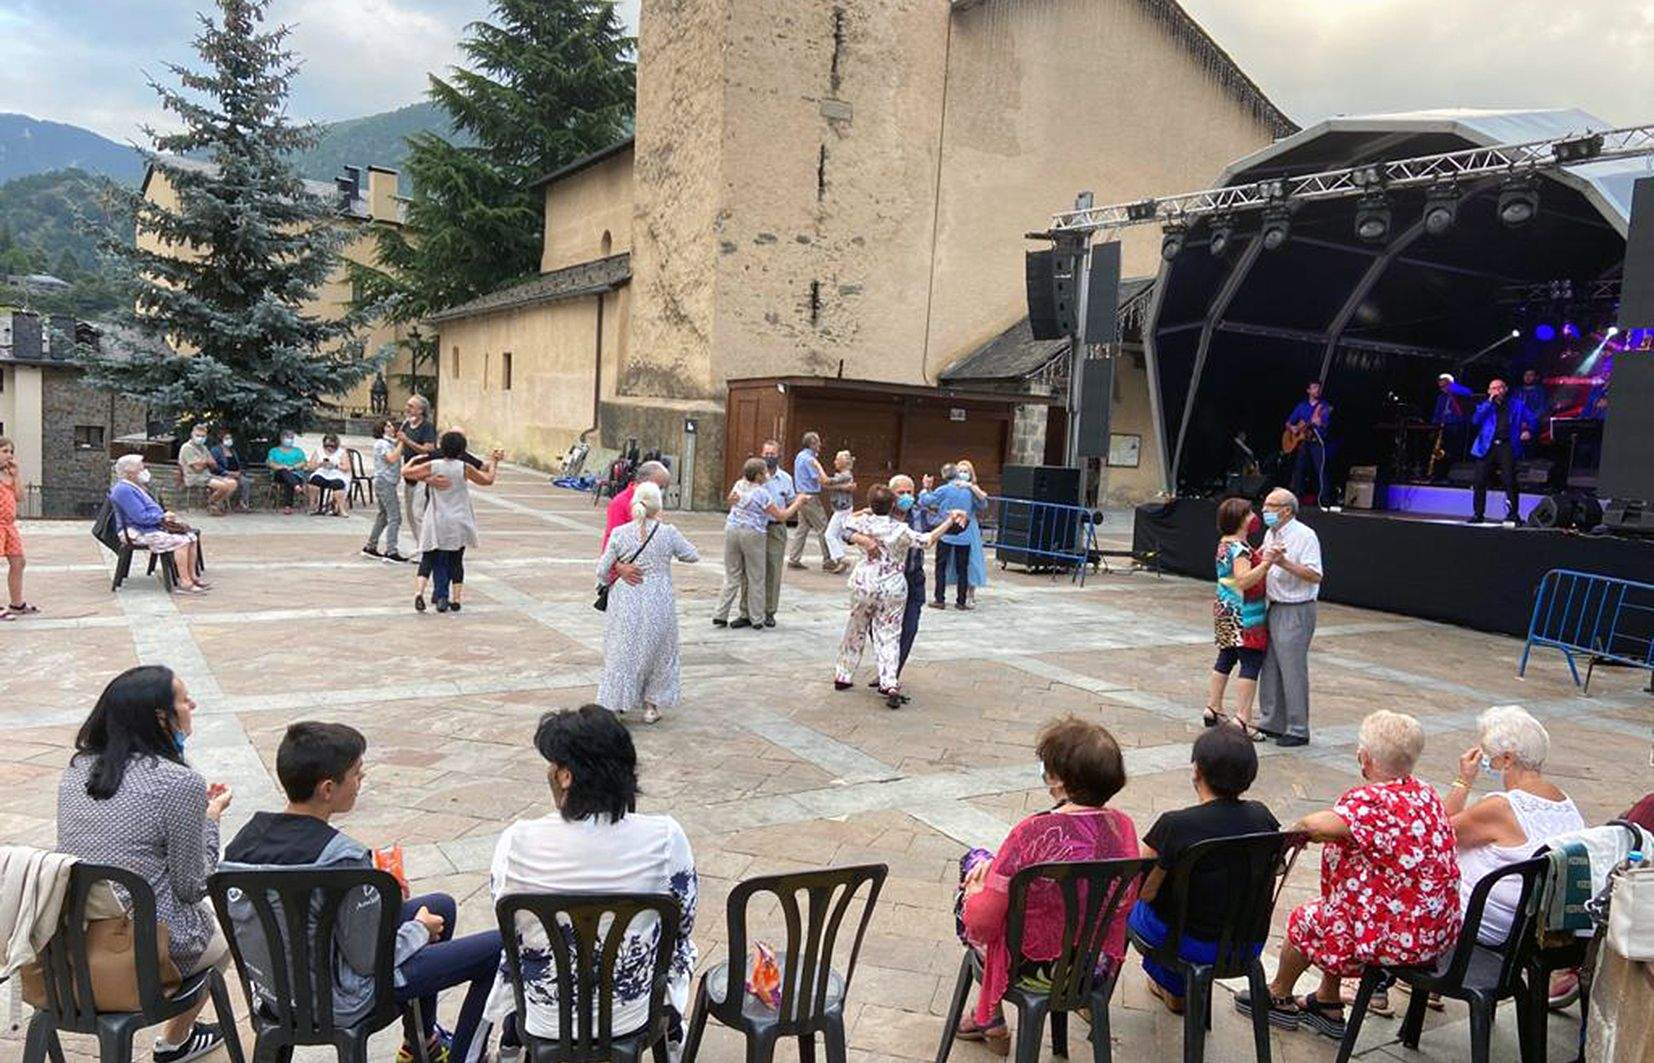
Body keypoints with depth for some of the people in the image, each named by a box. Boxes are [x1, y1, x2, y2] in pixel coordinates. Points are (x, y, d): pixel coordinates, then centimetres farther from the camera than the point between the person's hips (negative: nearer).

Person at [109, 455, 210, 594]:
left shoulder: (133, 487, 19)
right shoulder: (123, 490, -16)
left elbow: (150, 510, 25)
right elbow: (141, 517, -23)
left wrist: (165, 516, 5)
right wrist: (163, 517, -10)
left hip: (154, 526, 11)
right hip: (139, 533, -11)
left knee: (191, 536, -2)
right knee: (181, 541, -25)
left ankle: (192, 577, -3)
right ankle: (184, 583, -23)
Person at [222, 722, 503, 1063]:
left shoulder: (247, 836, -7)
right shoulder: (342, 859, -31)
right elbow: (369, 960, -23)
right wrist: (419, 929, -4)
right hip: (337, 1003, -8)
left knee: (441, 906, 24)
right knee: (499, 946, -2)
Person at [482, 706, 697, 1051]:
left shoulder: (516, 842, -23)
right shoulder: (665, 838, -23)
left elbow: (510, 930, -6)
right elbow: (682, 928, -7)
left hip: (546, 1021, 1)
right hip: (632, 1015, 0)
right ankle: (672, 1040, 49)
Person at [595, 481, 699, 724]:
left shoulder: (619, 534, -6)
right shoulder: (668, 533, -8)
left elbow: (602, 570, -1)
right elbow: (692, 556, 7)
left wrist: (610, 584, 20)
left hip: (626, 603, 0)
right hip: (659, 603, 0)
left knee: (622, 652, 12)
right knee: (657, 652, 16)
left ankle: (614, 705, 16)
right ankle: (651, 706, 22)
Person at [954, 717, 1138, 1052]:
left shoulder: (1033, 834, -29)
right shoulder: (1123, 826, -11)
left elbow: (980, 923, -23)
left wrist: (977, 884, 1)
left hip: (1032, 964, -5)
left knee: (974, 861, 18)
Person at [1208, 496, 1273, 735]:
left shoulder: (1226, 543, 10)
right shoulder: (1240, 547, -19)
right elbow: (1244, 581, -29)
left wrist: (1259, 555, 18)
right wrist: (1267, 563, -37)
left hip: (1226, 610, 10)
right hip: (1244, 616, -10)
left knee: (1225, 658, 17)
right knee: (1251, 663, -7)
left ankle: (1213, 709, 24)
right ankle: (1242, 718, -10)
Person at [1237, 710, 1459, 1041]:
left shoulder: (1372, 801, -25)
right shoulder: (1426, 794, 3)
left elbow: (1325, 825, -41)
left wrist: (1300, 826, -22)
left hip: (1399, 938, -8)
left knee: (1304, 922, 15)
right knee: (1336, 910, 27)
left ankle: (1278, 997, 40)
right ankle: (1327, 1005, 37)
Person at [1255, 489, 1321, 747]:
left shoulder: (1305, 536, -14)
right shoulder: (1270, 534, 12)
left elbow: (1314, 575, -22)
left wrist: (1284, 563, -29)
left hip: (1296, 612, -9)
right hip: (1274, 608, 9)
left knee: (1293, 671, -3)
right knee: (1270, 668, 13)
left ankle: (1298, 731, 7)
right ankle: (1271, 723, 25)